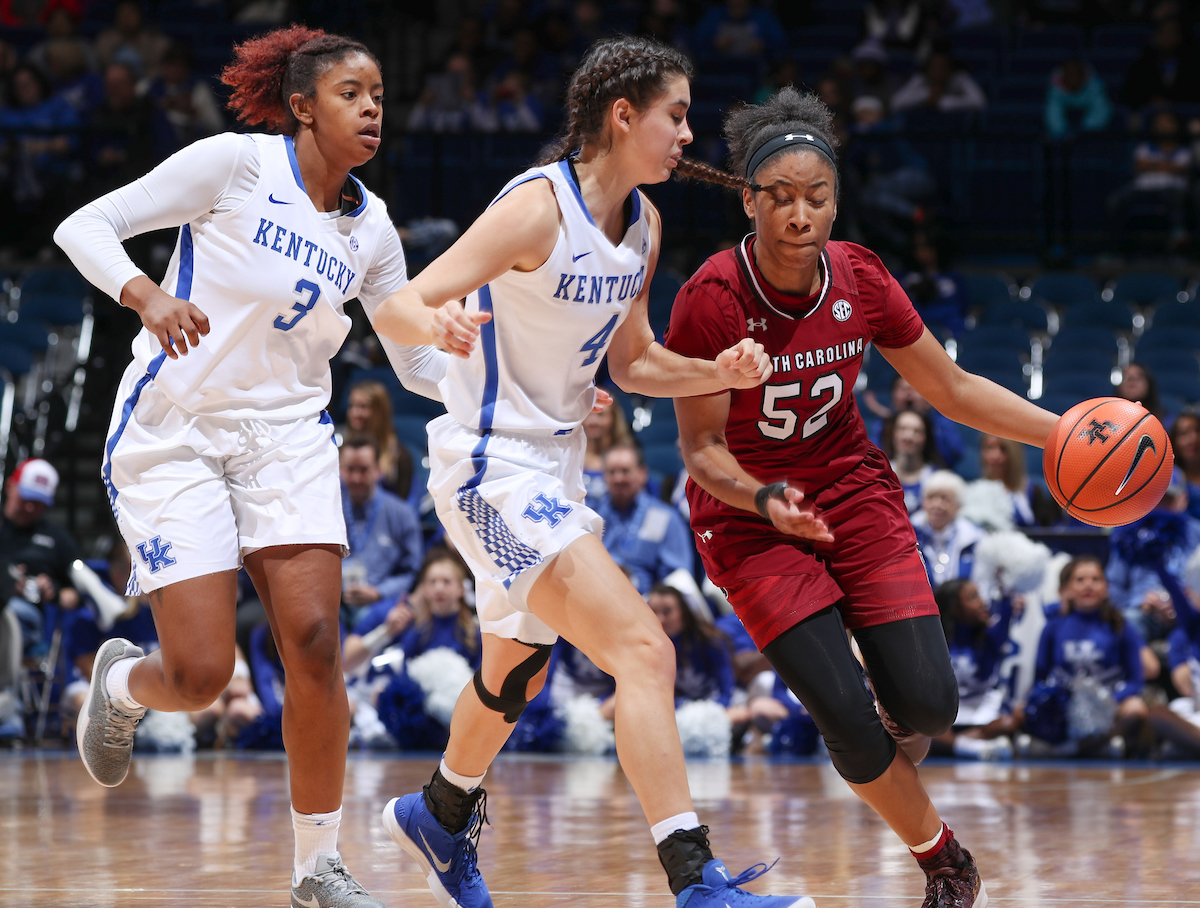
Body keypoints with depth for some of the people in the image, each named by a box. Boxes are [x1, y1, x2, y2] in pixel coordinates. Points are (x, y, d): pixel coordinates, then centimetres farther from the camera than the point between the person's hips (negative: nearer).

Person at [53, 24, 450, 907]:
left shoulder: (370, 229, 6)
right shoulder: (235, 164, -9)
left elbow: (419, 359, 15)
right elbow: (85, 225, -9)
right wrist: (145, 293, -29)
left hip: (286, 436, 4)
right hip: (172, 435, -4)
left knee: (314, 643, -13)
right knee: (202, 676, -10)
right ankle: (121, 681, 28)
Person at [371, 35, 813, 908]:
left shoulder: (642, 221, 4)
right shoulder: (539, 206, -21)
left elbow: (632, 361, 16)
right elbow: (395, 306, -26)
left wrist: (717, 374, -2)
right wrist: (439, 325, -48)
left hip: (552, 468, 10)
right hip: (493, 468, -10)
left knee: (519, 671, 28)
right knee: (645, 652, -22)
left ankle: (441, 817, 53)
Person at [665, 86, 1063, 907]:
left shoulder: (861, 279, -11)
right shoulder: (712, 300, -22)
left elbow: (953, 389, 1)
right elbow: (702, 447, -15)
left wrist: (1068, 433, -8)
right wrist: (766, 501, -34)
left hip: (854, 491, 3)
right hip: (749, 515, -3)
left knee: (927, 702, -12)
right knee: (846, 718, -15)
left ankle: (897, 732, 27)